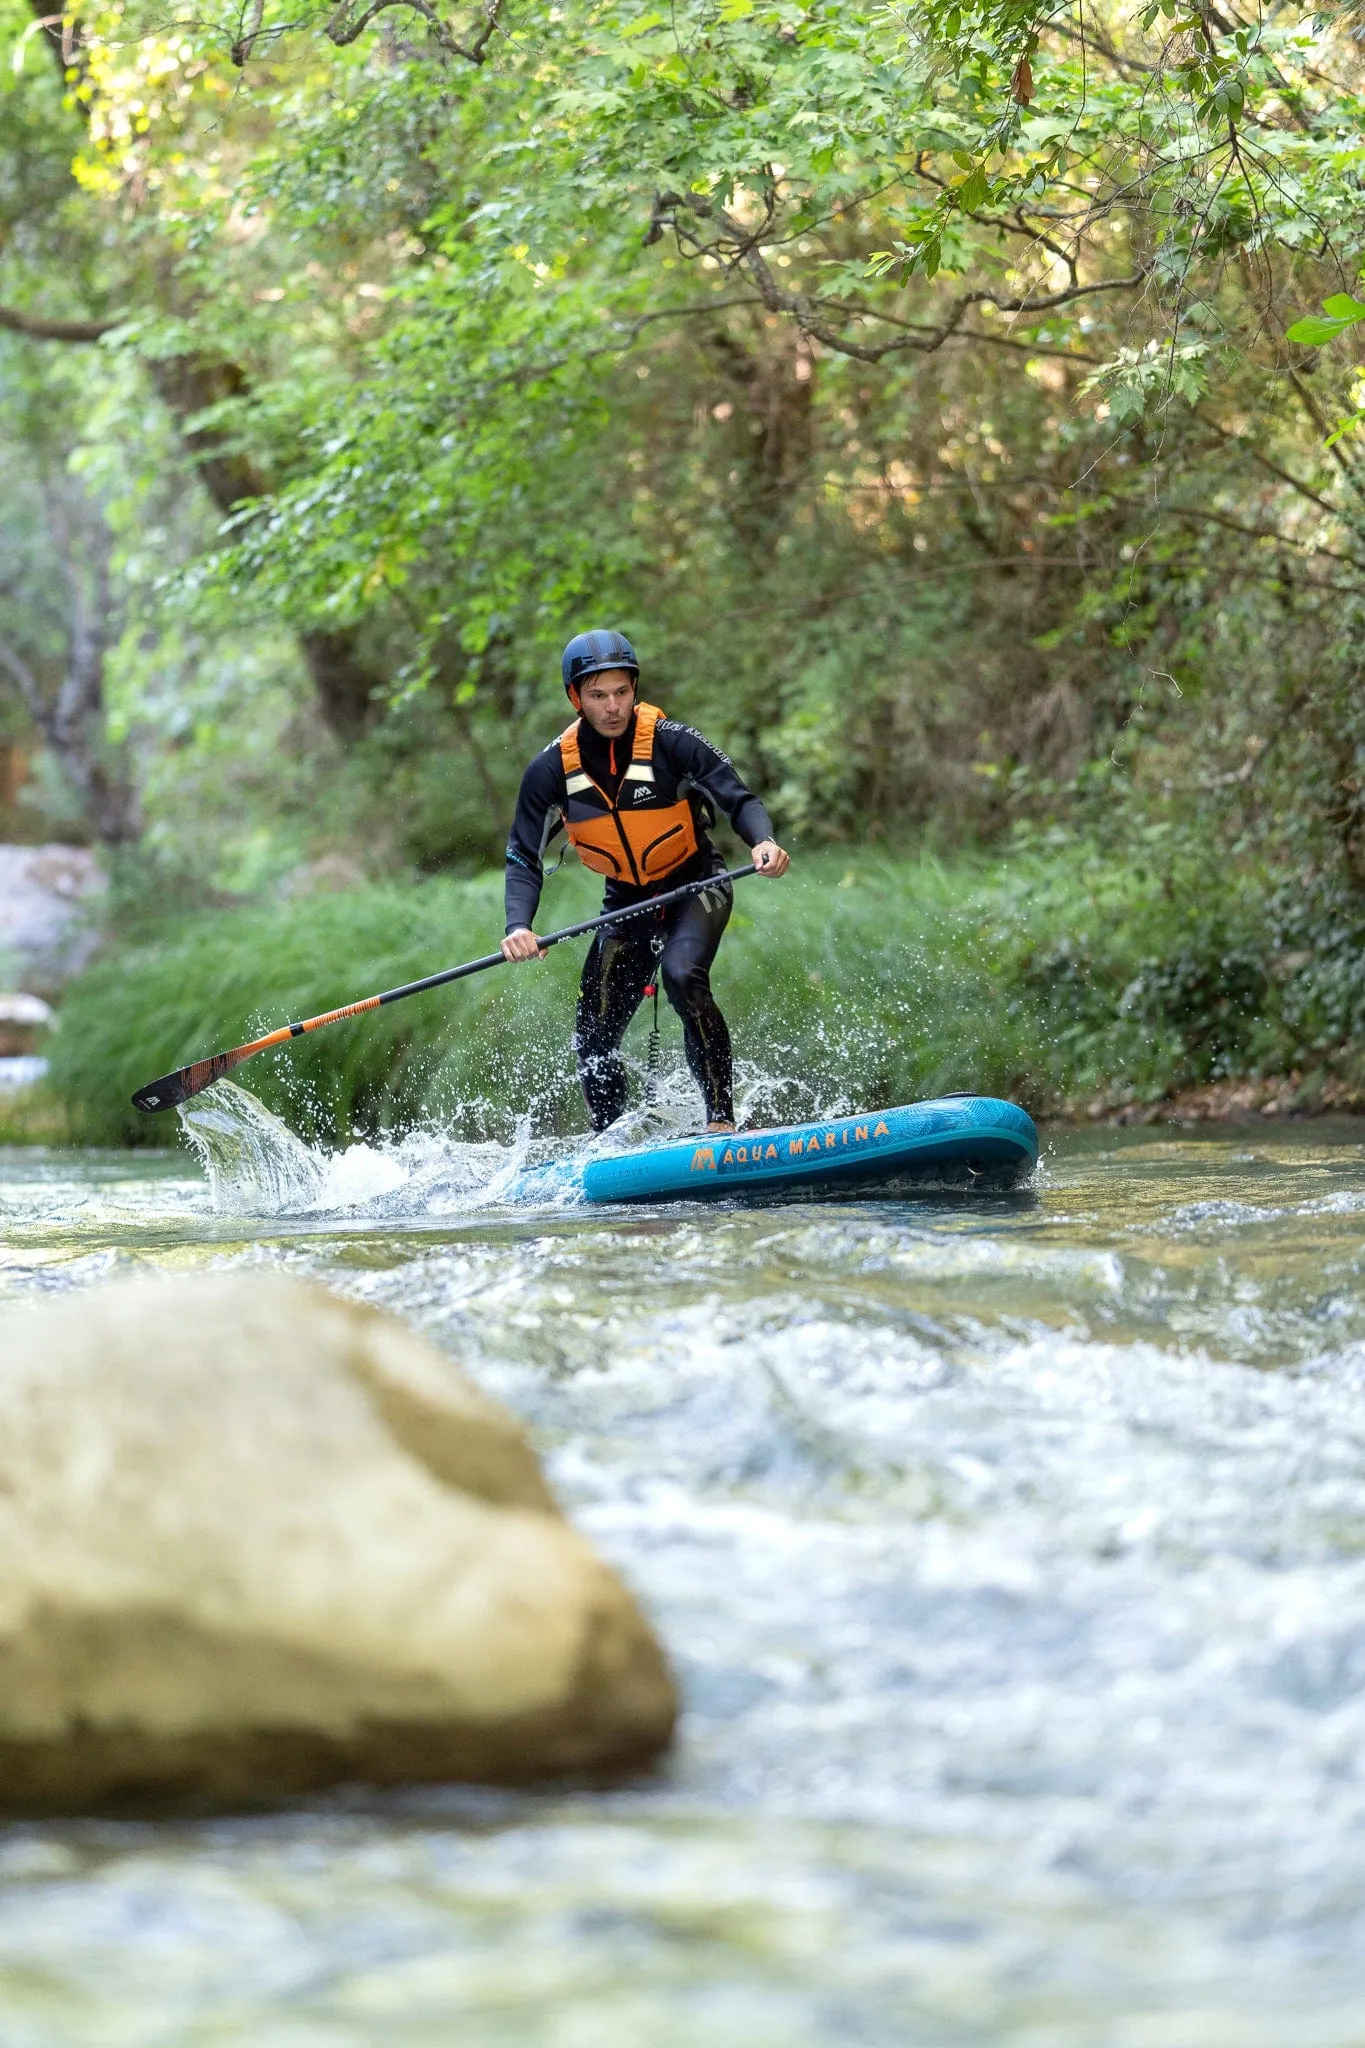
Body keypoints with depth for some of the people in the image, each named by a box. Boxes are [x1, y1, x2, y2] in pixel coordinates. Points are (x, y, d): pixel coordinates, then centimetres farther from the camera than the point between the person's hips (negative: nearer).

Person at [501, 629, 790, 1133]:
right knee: (593, 1040, 2)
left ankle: (721, 1119, -29)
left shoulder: (669, 742, -21)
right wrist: (518, 928, -28)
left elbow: (738, 799, -21)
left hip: (698, 887, -4)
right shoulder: (551, 770, -12)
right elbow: (524, 859, -10)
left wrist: (762, 841, -44)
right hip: (627, 901, 4)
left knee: (683, 975, -33)